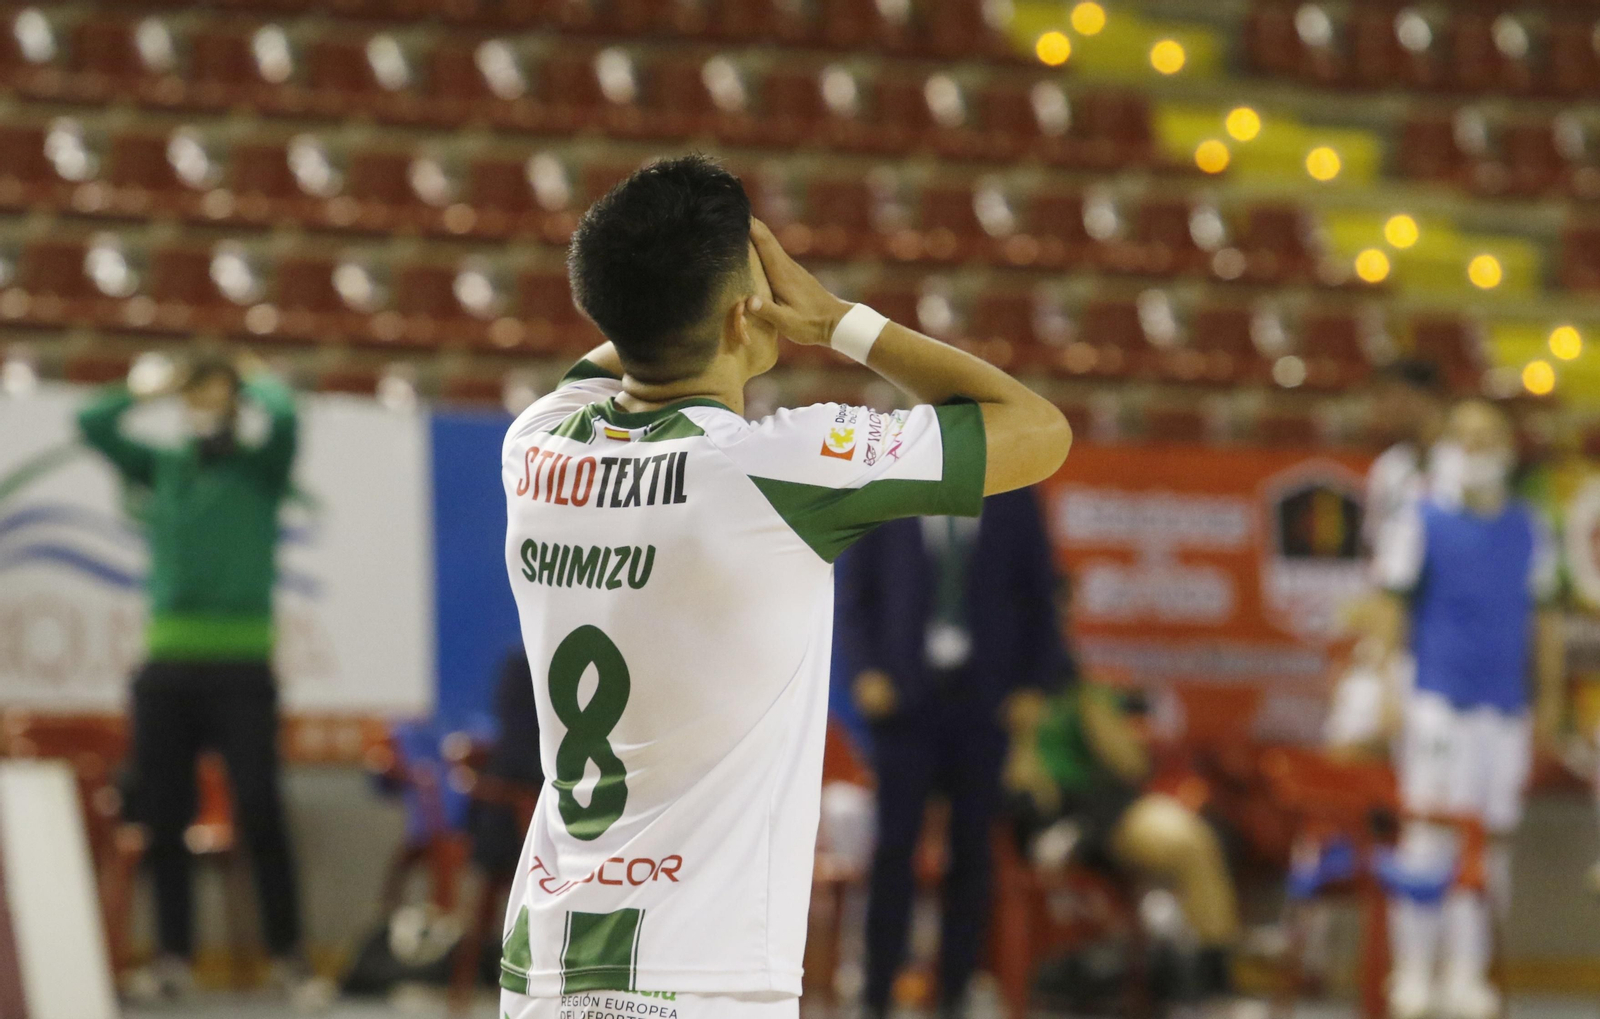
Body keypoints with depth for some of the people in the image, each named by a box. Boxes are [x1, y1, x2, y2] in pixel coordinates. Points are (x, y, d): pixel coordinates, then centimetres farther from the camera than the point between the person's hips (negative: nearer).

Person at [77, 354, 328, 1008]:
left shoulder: (261, 468, 6)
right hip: (168, 665, 3)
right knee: (163, 819, 2)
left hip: (242, 666, -3)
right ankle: (173, 958, 9)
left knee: (260, 816, -8)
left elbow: (283, 416, -13)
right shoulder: (161, 468, 14)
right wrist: (155, 392, 13)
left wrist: (257, 384, 6)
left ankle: (288, 957, -3)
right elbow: (92, 424, 12)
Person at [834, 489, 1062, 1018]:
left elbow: (1038, 598, 8)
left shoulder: (1013, 502, 5)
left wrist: (1034, 687, 0)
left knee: (971, 853, 2)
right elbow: (853, 596, 7)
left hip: (986, 700, 1)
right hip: (905, 697, -1)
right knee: (895, 846, -3)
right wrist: (867, 671, -6)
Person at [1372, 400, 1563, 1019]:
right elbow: (1392, 610, -2)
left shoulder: (1526, 532, 13)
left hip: (1504, 710, 4)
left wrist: (1549, 701, 16)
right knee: (1429, 835, -8)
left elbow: (1542, 620, 18)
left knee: (1487, 842, 6)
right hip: (1438, 704, -4)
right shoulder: (1422, 524, -1)